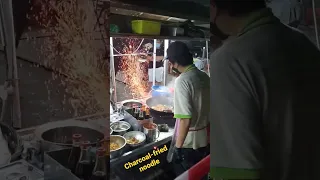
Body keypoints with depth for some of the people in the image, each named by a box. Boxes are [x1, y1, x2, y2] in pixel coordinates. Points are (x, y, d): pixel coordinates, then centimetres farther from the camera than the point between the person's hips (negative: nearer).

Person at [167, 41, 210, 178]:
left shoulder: (182, 81, -22)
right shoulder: (205, 77, 1)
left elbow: (185, 119, -25)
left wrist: (178, 146, -16)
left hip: (189, 143, -7)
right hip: (205, 140, 7)